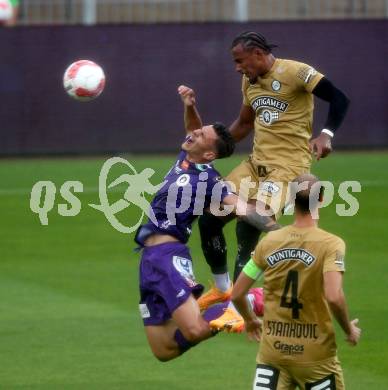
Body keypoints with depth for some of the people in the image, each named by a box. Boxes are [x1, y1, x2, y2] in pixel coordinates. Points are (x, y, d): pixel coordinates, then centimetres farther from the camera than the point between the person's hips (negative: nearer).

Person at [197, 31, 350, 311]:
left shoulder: (294, 72, -13)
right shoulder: (250, 81, 12)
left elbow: (339, 98, -15)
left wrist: (326, 134, -28)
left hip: (288, 165, -8)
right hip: (256, 163, 8)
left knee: (250, 224, -25)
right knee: (209, 217, 2)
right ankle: (222, 288, 22)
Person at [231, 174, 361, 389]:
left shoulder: (269, 241, 1)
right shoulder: (331, 244, -11)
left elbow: (237, 294, 5)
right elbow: (334, 297, -24)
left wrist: (250, 320, 25)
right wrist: (349, 329, -6)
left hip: (272, 352, 3)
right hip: (315, 354, -3)